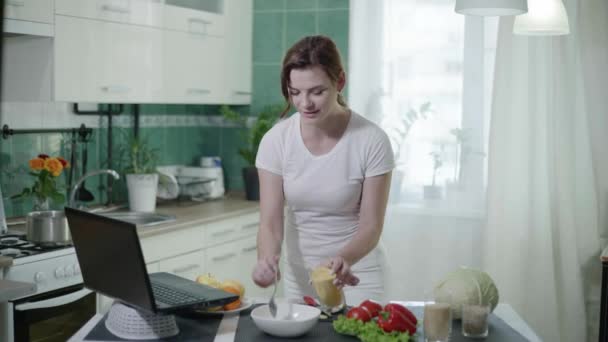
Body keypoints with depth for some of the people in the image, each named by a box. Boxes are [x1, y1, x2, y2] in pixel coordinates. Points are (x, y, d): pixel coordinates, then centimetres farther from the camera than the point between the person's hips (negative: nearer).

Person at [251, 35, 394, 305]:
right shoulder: (276, 140, -11)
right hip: (299, 277, 2)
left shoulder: (372, 141, -17)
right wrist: (266, 258, -33)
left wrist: (344, 259, -35)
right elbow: (271, 223, -12)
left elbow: (371, 226, -15)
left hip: (356, 275, -2)